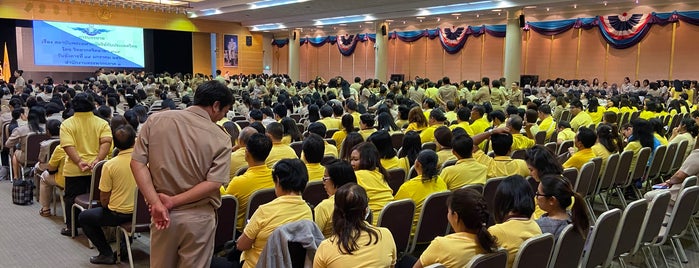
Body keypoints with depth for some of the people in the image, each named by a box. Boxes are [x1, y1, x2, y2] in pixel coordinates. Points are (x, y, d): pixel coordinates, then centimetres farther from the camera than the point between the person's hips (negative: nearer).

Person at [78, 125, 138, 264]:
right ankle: (125, 246, 32)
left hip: (119, 215, -4)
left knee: (84, 217, 20)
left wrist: (108, 208, 13)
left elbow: (104, 200, -9)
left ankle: (107, 254, 15)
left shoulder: (109, 165, -17)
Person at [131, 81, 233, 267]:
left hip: (162, 213, 3)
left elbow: (137, 162, -7)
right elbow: (213, 183, -18)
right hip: (199, 217, -2)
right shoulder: (221, 139, -9)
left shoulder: (156, 120, -2)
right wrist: (172, 201, -13)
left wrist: (155, 202, -12)